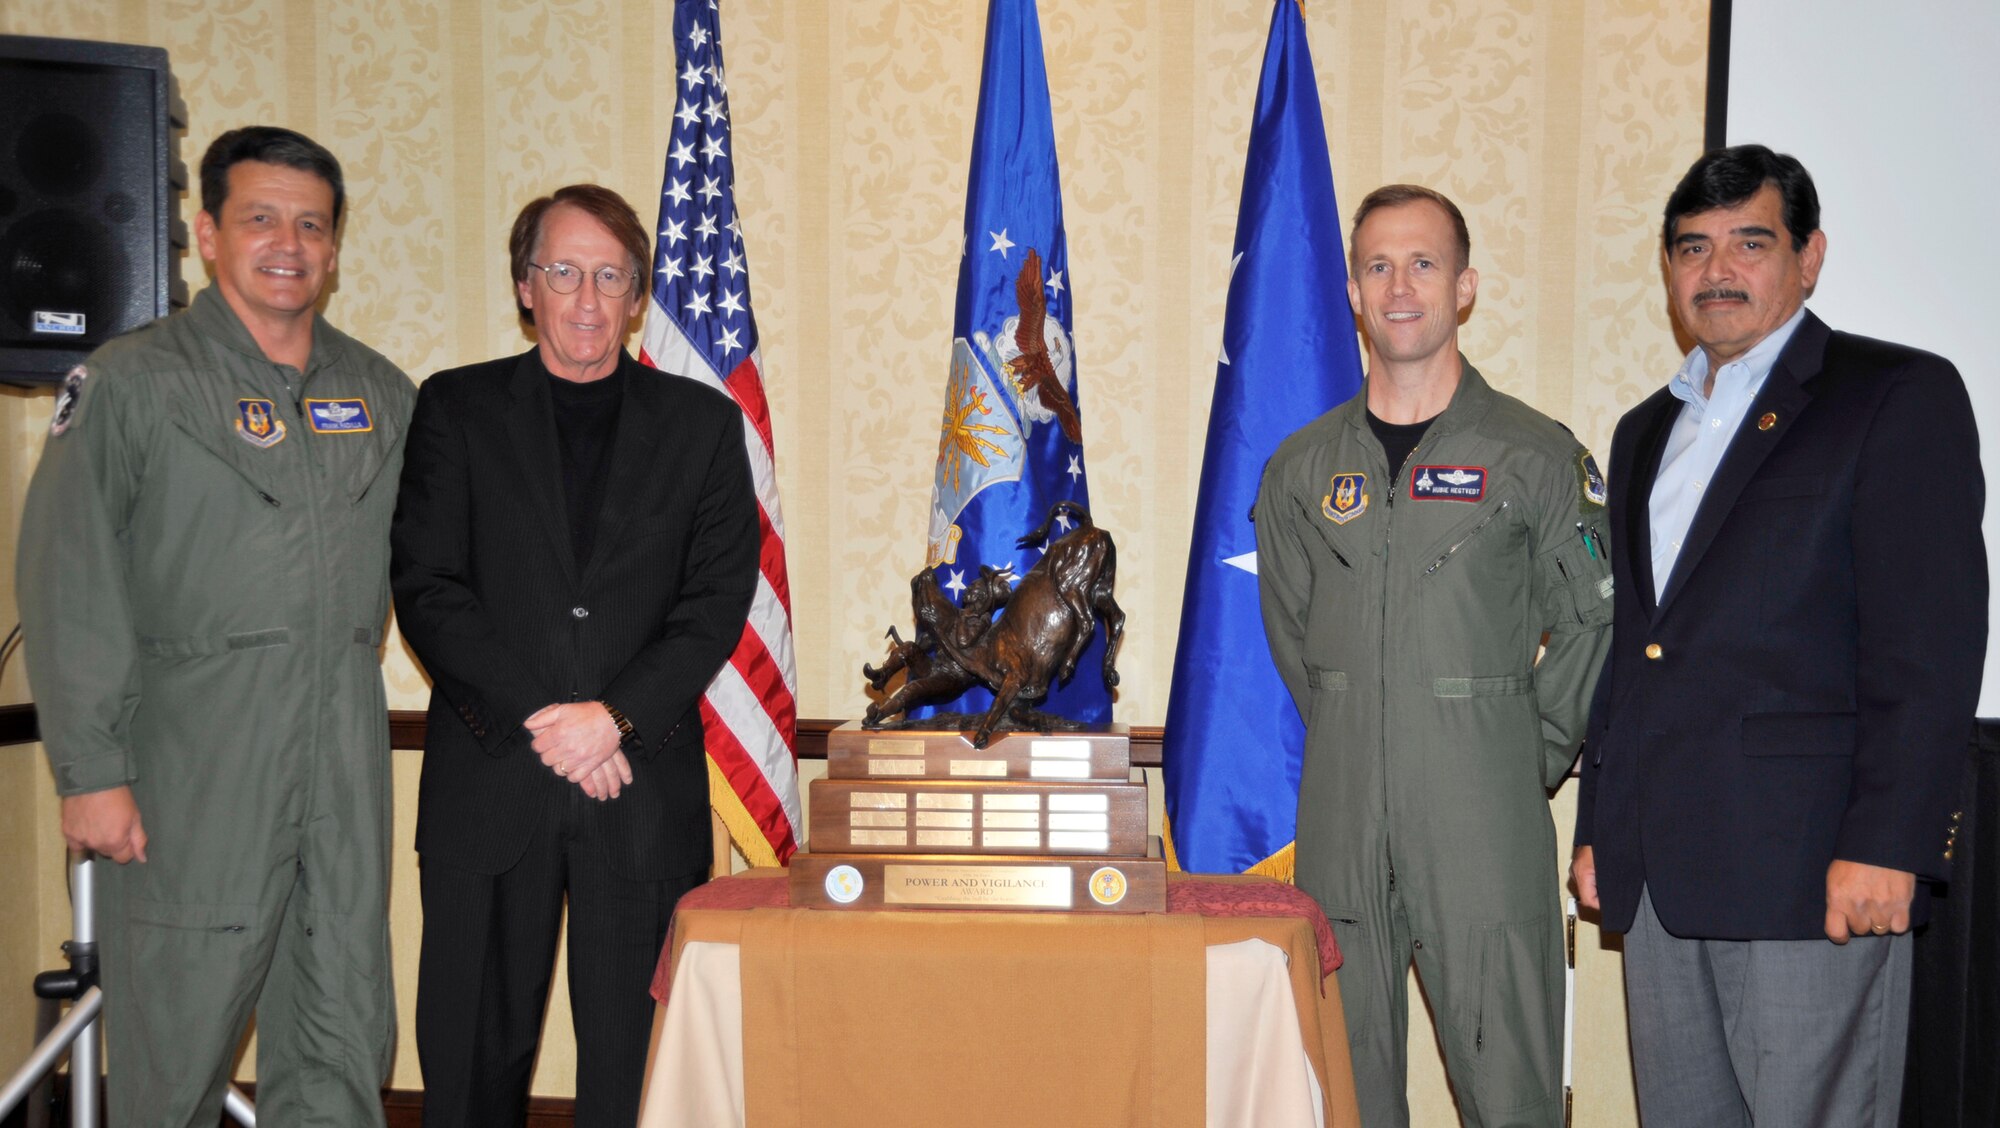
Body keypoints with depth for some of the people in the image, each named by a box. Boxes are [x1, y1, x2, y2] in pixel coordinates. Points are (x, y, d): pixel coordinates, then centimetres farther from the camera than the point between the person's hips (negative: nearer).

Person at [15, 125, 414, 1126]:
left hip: (345, 760, 4)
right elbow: (69, 588, -6)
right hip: (191, 770, -4)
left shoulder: (383, 394, 12)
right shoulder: (130, 382, -2)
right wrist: (89, 772, -11)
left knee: (346, 1047, 9)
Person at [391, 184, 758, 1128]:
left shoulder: (701, 423, 9)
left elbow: (719, 600, 1)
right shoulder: (456, 409, 7)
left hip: (645, 788, 0)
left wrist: (615, 715, -12)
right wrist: (538, 719, -11)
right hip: (488, 787, 0)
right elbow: (427, 589, -1)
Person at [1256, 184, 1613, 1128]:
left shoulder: (1535, 455, 1)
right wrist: (1354, 744, 13)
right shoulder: (1302, 467, 9)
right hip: (1340, 822, 3)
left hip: (1484, 822, -3)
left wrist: (1533, 758, 2)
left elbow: (1590, 625, 6)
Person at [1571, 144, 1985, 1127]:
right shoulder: (1646, 430, 20)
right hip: (1656, 877, 7)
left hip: (1813, 871, -6)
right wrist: (1598, 827, 17)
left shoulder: (1901, 395, -1)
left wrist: (1885, 845, -16)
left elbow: (1930, 645, -10)